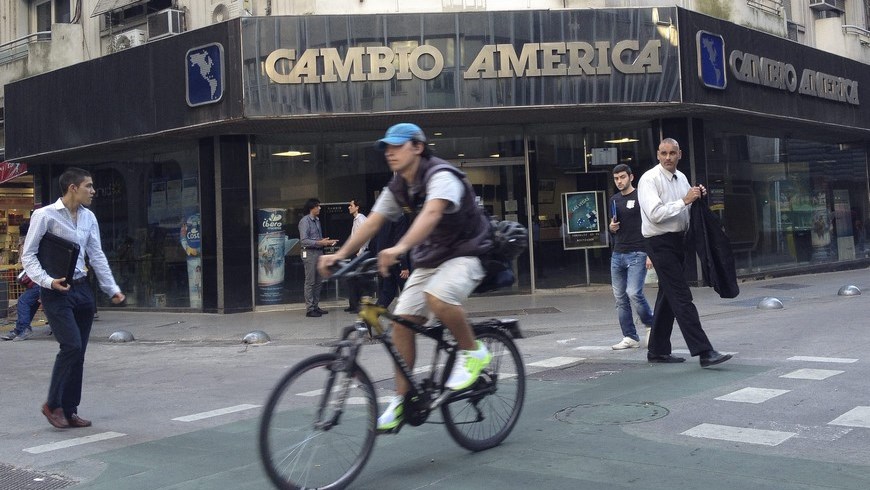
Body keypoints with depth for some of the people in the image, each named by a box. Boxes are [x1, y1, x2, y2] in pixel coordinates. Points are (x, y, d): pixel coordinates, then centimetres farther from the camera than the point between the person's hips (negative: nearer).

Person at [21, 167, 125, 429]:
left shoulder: (89, 218, 10)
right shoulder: (45, 215, -8)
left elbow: (97, 256, 13)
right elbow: (28, 255, -7)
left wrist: (112, 289, 7)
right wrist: (48, 281, -21)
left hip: (82, 289, 6)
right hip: (56, 292, -6)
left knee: (79, 351, 7)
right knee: (72, 346, -15)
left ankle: (69, 410, 17)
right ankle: (53, 404, 4)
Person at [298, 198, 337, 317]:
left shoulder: (317, 220, 14)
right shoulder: (305, 221, -11)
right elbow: (304, 240, -17)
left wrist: (328, 242, 5)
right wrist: (320, 242, -22)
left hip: (319, 252, 8)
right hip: (310, 253, -8)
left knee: (318, 282, 11)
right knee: (310, 282, -5)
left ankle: (315, 306, 18)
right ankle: (309, 309, -1)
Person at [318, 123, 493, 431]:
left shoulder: (441, 176, -20)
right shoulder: (397, 188, 5)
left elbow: (431, 213, -39)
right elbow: (372, 222, -2)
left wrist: (400, 248, -55)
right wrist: (340, 254, -16)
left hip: (465, 254, -7)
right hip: (428, 260, 7)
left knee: (437, 297, -36)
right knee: (402, 321, -6)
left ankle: (473, 352, -11)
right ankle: (401, 400, 4)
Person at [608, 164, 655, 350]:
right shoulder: (614, 200, 17)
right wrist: (612, 227, 3)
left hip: (637, 253, -6)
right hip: (618, 254, 6)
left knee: (634, 292, -17)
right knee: (620, 298, 3)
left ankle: (651, 325, 7)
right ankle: (630, 338, 8)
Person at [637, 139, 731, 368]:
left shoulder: (681, 178, 13)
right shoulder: (649, 179, -12)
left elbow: (688, 209, 23)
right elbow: (655, 214, -22)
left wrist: (698, 197, 3)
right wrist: (684, 201, -21)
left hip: (678, 241, 9)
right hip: (661, 243, -9)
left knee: (668, 297, 13)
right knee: (682, 297, -12)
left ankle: (658, 351, 22)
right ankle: (704, 352, -14)